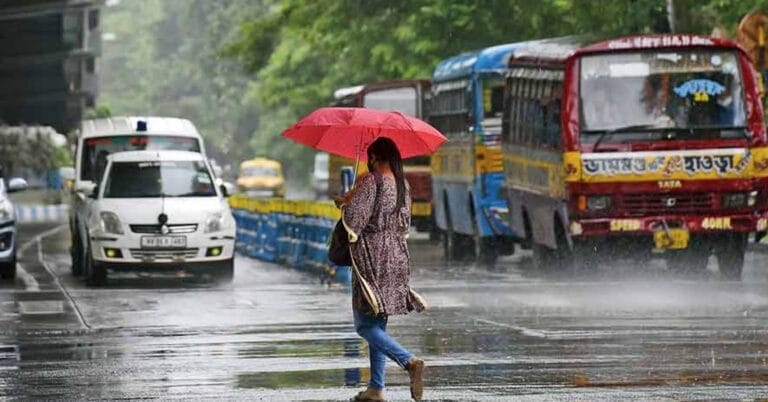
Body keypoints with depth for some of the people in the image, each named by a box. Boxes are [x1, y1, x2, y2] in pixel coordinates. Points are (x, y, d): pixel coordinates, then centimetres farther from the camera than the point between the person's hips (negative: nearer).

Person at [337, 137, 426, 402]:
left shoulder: (371, 181, -12)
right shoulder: (402, 185, 10)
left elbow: (354, 218, -16)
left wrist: (347, 201, 3)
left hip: (372, 256, -8)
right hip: (397, 257, 8)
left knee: (365, 325, -6)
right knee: (377, 325, 13)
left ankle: (409, 361, -26)